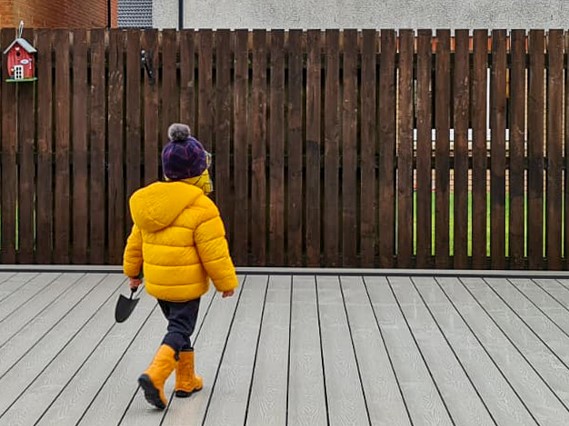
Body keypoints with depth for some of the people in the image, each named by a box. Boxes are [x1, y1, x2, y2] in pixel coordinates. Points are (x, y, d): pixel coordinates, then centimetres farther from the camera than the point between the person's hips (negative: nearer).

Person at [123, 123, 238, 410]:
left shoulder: (147, 202, 3)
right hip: (186, 285, -7)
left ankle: (186, 380, 30)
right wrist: (226, 282, -3)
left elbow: (136, 241, 12)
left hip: (156, 283, 7)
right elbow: (214, 252, -16)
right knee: (179, 330, 0)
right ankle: (154, 376, -19)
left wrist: (133, 271, 26)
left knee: (179, 326, 21)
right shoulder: (201, 209, -19)